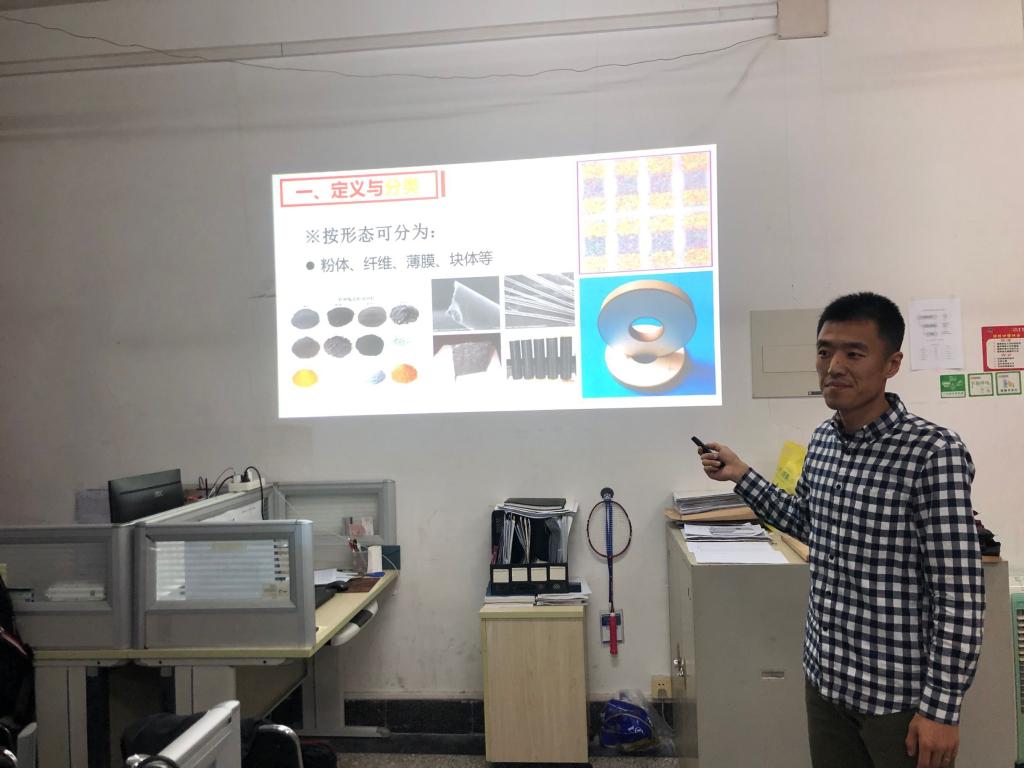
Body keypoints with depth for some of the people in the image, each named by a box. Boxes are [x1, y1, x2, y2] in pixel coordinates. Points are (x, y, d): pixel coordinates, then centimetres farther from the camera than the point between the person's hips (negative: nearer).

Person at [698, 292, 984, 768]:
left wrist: (942, 705, -16)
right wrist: (742, 476, 9)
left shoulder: (934, 453, -19)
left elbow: (960, 595, -18)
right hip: (826, 676, 6)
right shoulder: (822, 441, 1)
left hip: (900, 692, -6)